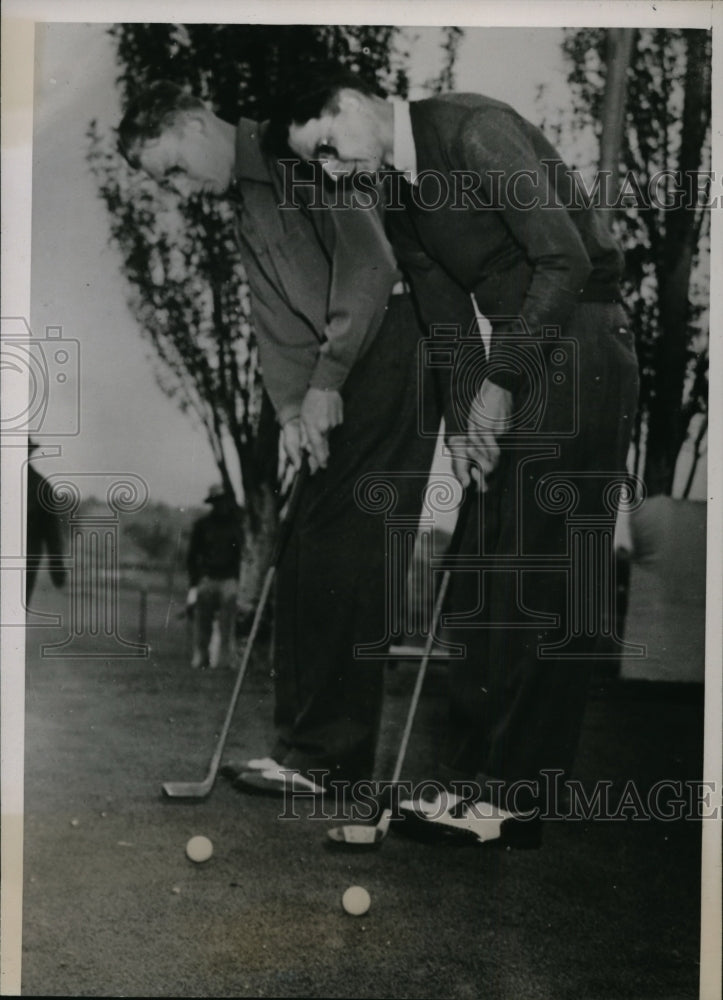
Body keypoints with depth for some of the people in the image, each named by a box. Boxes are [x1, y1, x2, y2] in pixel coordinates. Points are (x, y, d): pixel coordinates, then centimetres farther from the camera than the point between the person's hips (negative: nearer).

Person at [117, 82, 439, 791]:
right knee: (307, 559, 7)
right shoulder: (244, 213, 20)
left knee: (339, 551, -11)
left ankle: (322, 750, -6)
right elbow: (277, 323, 14)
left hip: (395, 341, -9)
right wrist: (291, 408, -2)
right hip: (339, 387, 9)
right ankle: (321, 748, 15)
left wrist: (327, 381, -16)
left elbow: (369, 262, -17)